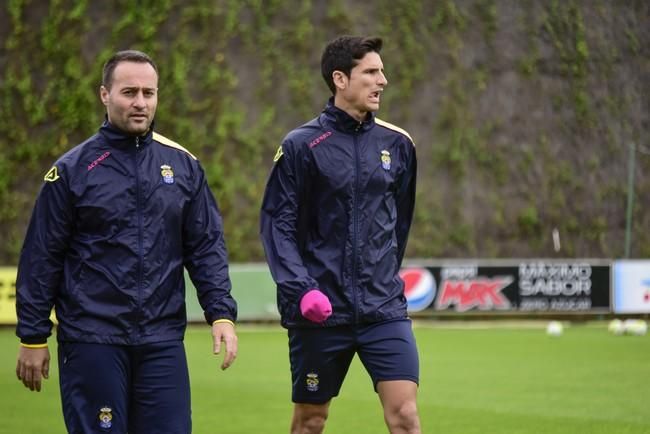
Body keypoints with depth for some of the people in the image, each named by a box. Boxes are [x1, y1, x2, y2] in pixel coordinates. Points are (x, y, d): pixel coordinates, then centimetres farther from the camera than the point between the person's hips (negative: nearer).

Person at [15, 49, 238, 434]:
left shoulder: (183, 165, 8)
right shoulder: (73, 170, -1)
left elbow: (207, 246, 10)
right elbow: (41, 257, 0)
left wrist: (222, 313, -2)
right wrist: (33, 337, -1)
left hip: (163, 342, 3)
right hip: (91, 341, -3)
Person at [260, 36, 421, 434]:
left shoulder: (397, 143, 6)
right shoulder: (302, 146, -5)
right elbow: (276, 223, -7)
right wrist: (300, 288, -17)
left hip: (384, 307, 2)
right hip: (321, 310, -2)